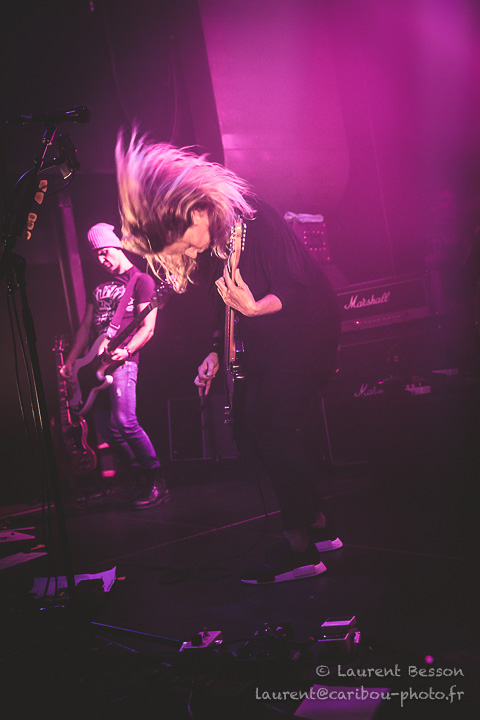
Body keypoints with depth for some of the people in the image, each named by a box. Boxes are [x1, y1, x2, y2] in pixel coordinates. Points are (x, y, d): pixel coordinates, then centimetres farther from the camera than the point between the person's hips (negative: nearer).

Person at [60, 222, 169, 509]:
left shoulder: (141, 280, 1)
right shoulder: (100, 288, 23)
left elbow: (148, 327, -8)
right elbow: (86, 327, 23)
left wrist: (126, 350, -24)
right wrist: (70, 362, 15)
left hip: (123, 360, -7)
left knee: (124, 422, -21)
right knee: (107, 429, 2)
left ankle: (159, 482, -9)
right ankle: (142, 483, 12)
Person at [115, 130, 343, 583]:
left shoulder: (249, 216, -22)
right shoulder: (211, 244, 3)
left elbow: (299, 283, -22)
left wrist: (254, 308, -36)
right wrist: (216, 351, 5)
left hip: (303, 330, -9)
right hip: (263, 345, 9)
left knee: (273, 430, -14)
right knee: (258, 426, 7)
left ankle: (299, 548, -6)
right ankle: (316, 527, 19)